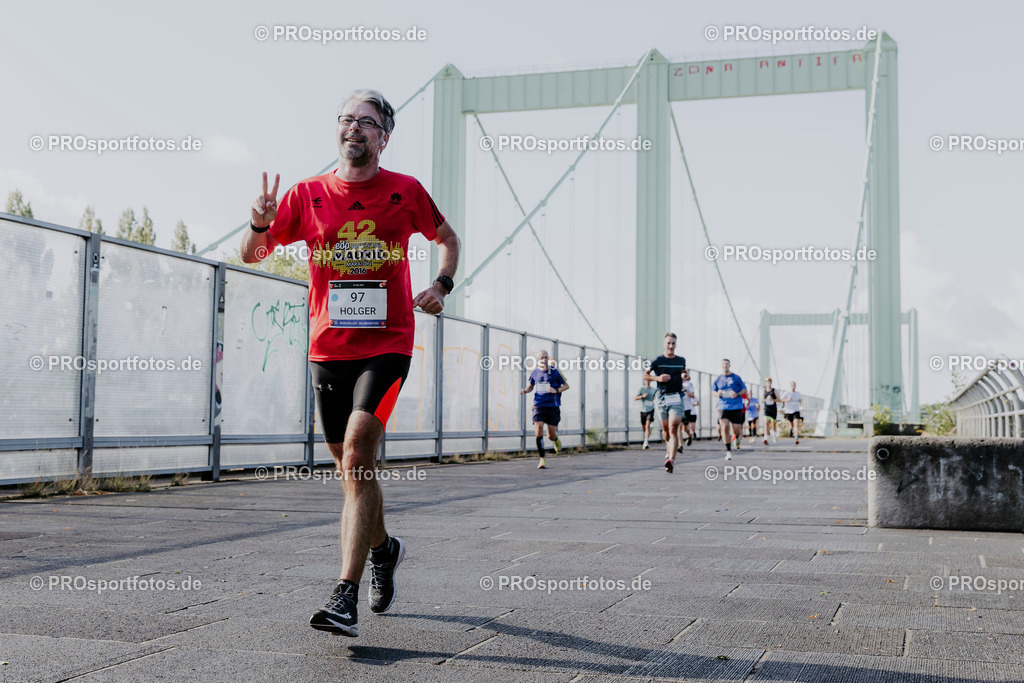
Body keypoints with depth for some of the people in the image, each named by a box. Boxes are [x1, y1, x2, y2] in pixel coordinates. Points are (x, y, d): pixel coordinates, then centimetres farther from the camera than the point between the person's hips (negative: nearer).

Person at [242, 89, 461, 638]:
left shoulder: (405, 192, 2)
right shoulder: (308, 194, 4)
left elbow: (447, 237, 18)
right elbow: (252, 255, 7)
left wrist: (441, 285, 0)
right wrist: (260, 225, -15)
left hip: (386, 345, -3)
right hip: (327, 347, 3)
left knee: (356, 454, -20)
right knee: (349, 464, 12)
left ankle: (345, 596, -19)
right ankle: (383, 548, 41)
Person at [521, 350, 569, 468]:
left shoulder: (554, 372, -3)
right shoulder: (535, 373, 5)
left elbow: (566, 385, 4)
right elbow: (531, 386, 22)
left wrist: (556, 390, -14)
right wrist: (525, 390, 0)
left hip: (553, 406, -1)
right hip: (539, 405, 1)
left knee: (551, 435, -1)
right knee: (538, 430, -17)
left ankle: (556, 439, 40)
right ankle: (542, 460, -10)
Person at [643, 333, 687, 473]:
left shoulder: (681, 360, 9)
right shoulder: (658, 360, 1)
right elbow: (645, 375, 6)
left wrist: (685, 376, 10)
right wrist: (658, 378, -10)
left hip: (676, 398, 0)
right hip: (662, 398, 1)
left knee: (673, 429, -14)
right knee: (665, 430, 10)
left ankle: (671, 460, -25)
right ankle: (668, 449, 41)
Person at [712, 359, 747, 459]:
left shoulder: (736, 378, 2)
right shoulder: (718, 379, 8)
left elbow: (744, 390, 6)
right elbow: (713, 391, 17)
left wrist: (737, 394, -13)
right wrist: (717, 393, -6)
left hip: (736, 407, -1)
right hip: (723, 407, 1)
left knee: (736, 429, -1)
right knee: (724, 427, -14)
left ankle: (737, 437, 39)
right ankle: (728, 451, -5)